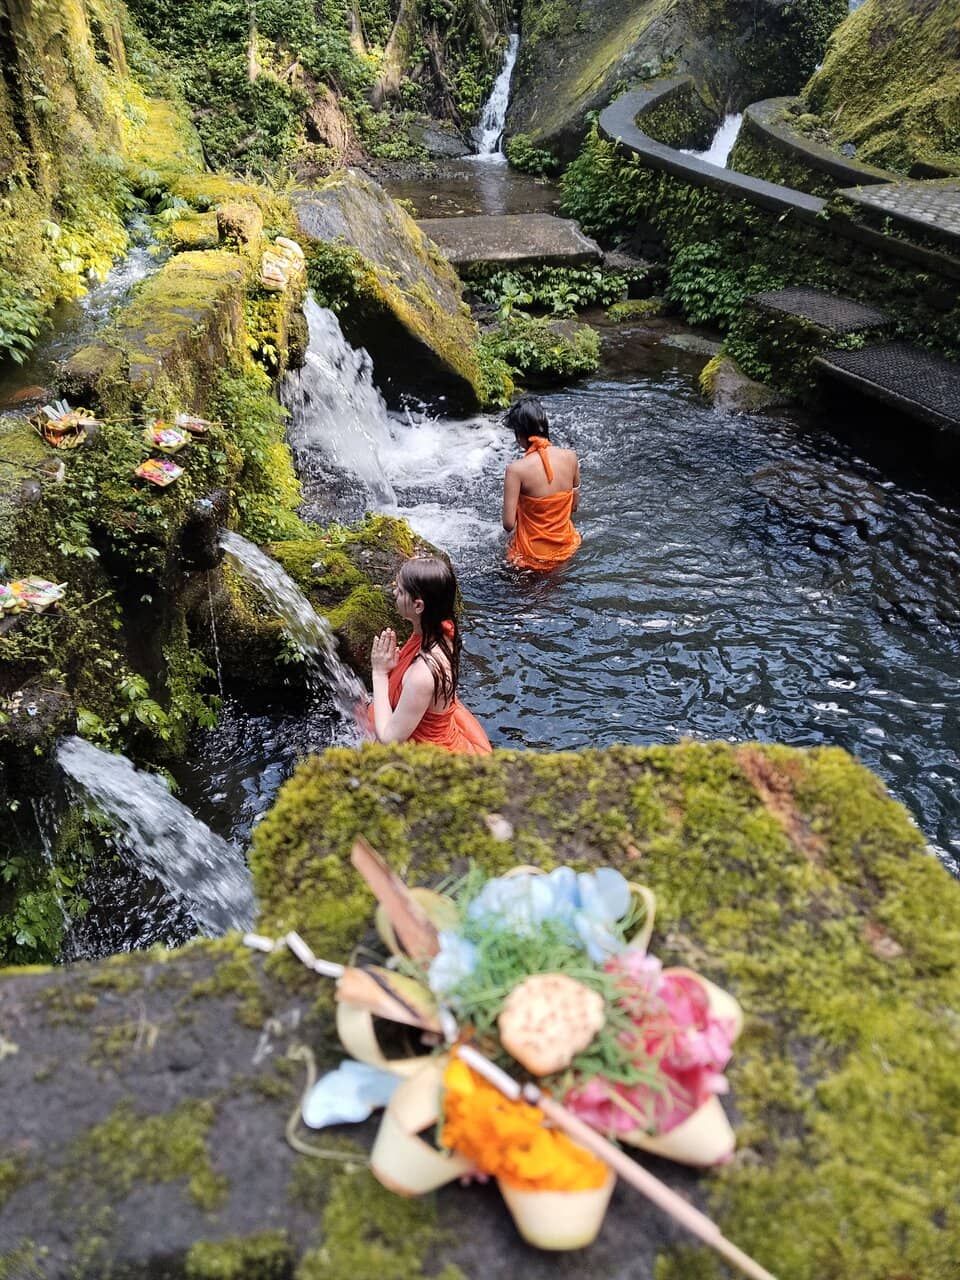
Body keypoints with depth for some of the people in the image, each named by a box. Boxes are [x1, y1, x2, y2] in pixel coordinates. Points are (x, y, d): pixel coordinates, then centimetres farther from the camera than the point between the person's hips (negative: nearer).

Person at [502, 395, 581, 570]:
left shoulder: (516, 469, -23)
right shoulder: (570, 457, -9)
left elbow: (508, 524, -21)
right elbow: (574, 505, 4)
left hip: (533, 556, -4)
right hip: (566, 547, 5)